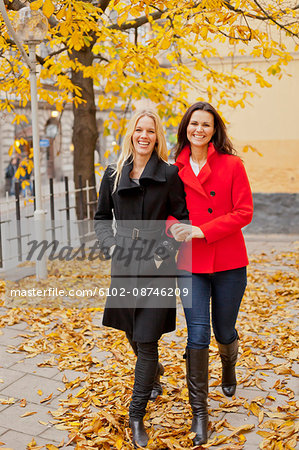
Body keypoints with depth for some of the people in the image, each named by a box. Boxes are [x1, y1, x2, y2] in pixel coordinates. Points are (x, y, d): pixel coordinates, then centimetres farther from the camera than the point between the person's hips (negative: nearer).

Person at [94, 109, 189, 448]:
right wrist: (110, 246, -1)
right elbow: (101, 217, 14)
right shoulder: (113, 174, 7)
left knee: (146, 340, -4)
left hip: (157, 267, -4)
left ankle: (136, 414, 13)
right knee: (132, 334, 18)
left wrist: (166, 252, -10)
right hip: (124, 265, 4)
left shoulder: (170, 174, -1)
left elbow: (182, 219, 1)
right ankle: (155, 372, 50)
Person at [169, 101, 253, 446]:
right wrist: (175, 228, -12)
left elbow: (244, 212, -8)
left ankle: (229, 366, 52)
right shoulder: (176, 169, 3)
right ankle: (199, 411, 12)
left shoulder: (232, 165, -4)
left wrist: (202, 230, -16)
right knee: (197, 334, -5)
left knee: (224, 332, 14)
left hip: (228, 263, -1)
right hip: (190, 263, 1)